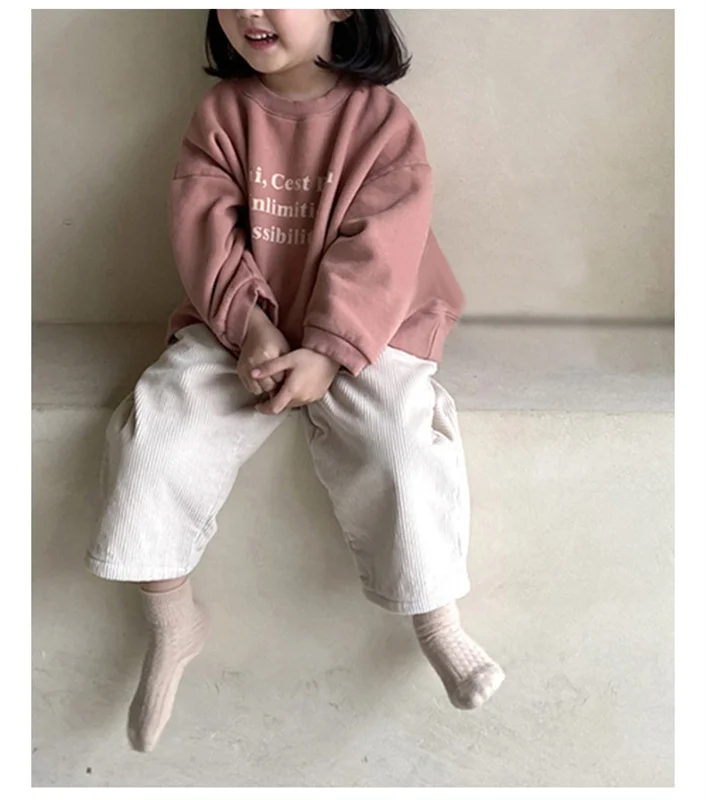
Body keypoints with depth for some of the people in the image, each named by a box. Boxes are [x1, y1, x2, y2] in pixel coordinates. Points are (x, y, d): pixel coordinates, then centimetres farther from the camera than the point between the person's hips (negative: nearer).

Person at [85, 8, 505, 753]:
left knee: (403, 449, -24)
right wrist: (248, 325, -19)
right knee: (153, 428, -15)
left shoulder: (381, 118, -4)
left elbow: (377, 251, -12)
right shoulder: (219, 112, 4)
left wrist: (327, 352, -22)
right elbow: (205, 227, -5)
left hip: (355, 334, -2)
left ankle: (437, 621, 1)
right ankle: (171, 622, 4)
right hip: (238, 329, 3)